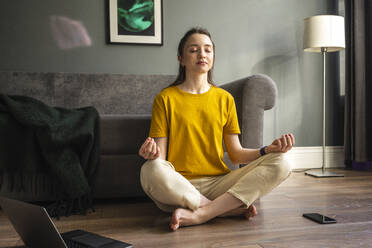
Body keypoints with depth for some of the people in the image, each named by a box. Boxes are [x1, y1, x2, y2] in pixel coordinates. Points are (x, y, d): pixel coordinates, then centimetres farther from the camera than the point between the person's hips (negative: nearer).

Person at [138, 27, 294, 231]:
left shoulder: (225, 99, 13)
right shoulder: (165, 98, 5)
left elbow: (236, 154, 11)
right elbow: (160, 157, 0)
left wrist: (268, 150, -7)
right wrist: (152, 153, -24)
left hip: (218, 184, 3)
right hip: (179, 186, -2)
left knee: (280, 163, -18)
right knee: (151, 171, -36)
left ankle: (199, 214, -26)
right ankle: (232, 209, -19)